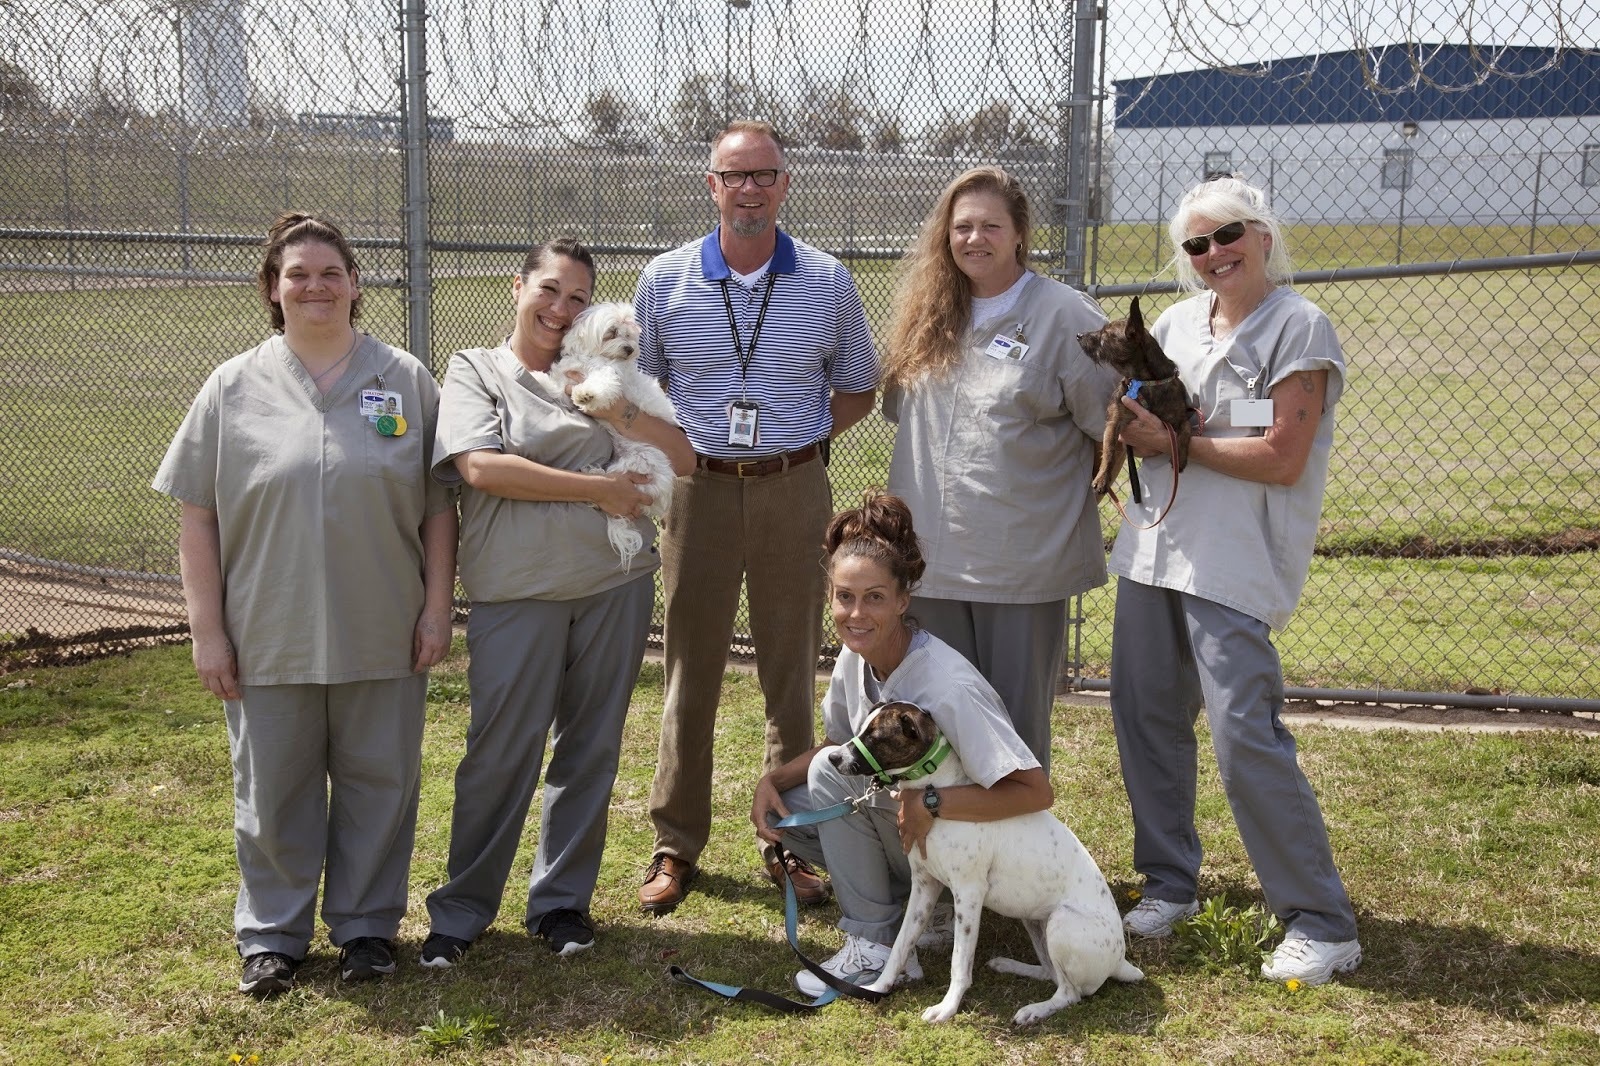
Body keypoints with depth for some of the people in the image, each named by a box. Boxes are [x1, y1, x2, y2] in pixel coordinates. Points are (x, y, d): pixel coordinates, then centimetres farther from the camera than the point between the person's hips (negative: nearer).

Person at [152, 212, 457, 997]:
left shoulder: (405, 381, 5)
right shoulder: (234, 389, 3)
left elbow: (438, 506, 6)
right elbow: (197, 519, 2)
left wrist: (437, 606, 0)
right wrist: (206, 630, -2)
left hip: (382, 635, 0)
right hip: (269, 638, 0)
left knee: (378, 781, 9)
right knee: (273, 789, 8)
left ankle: (366, 925, 25)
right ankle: (271, 934, 24)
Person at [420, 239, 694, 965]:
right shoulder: (475, 369, 5)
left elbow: (681, 460, 6)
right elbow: (481, 467, -12)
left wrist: (615, 408, -10)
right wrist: (601, 489, -11)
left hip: (614, 585, 3)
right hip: (516, 592, -3)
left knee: (591, 749, 9)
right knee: (500, 753, -1)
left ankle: (562, 900, 23)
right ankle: (461, 911, 14)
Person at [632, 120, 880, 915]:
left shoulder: (827, 282, 1)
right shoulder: (665, 280, 1)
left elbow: (858, 389, 11)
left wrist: (808, 435, -2)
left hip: (794, 492, 0)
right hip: (699, 491, 0)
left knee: (792, 676, 7)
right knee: (690, 672, 5)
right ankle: (675, 845, 16)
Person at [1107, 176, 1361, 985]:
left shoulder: (1298, 328, -7)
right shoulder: (1177, 323, 12)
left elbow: (1282, 459, -14)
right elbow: (1137, 418, 20)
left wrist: (1175, 442, -11)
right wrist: (1129, 422, -4)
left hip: (1234, 563, -7)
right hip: (1152, 547, 7)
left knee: (1245, 735, -11)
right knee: (1146, 719, 10)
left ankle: (1322, 922, 1)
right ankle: (1169, 883, 28)